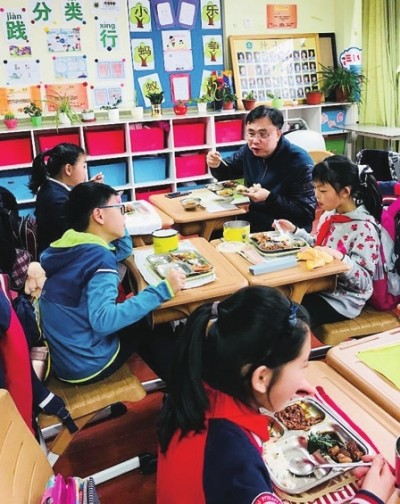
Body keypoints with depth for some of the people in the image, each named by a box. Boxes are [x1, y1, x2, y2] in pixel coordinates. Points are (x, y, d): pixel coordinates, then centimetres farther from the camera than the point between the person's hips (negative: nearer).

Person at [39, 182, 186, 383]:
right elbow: (103, 320, -37)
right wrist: (162, 290, -33)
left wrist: (117, 220, 6)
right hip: (84, 364, -8)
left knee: (144, 318, 21)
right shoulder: (98, 257, -24)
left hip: (59, 357, 8)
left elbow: (124, 251, 19)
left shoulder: (70, 245, 4)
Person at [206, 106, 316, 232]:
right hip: (252, 224, 7)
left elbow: (308, 213, -23)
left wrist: (269, 198, -30)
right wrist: (216, 165, -5)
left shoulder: (299, 161, -20)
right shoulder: (249, 150, 0)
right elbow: (226, 172, 19)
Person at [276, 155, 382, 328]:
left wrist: (340, 258, -35)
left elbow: (364, 281, -20)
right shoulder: (330, 214, 1)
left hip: (342, 299, -7)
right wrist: (294, 231, 6)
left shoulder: (364, 228, -21)